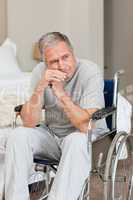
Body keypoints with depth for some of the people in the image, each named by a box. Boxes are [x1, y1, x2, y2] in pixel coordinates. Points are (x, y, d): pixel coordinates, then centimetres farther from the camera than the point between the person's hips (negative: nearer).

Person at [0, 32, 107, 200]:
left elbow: (87, 125, -29)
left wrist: (61, 93, -33)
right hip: (51, 134, 4)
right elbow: (29, 123, -15)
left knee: (76, 140, -35)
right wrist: (40, 88, -28)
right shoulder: (40, 71, -9)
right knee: (18, 135, -18)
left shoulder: (90, 72, -20)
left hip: (88, 139, -4)